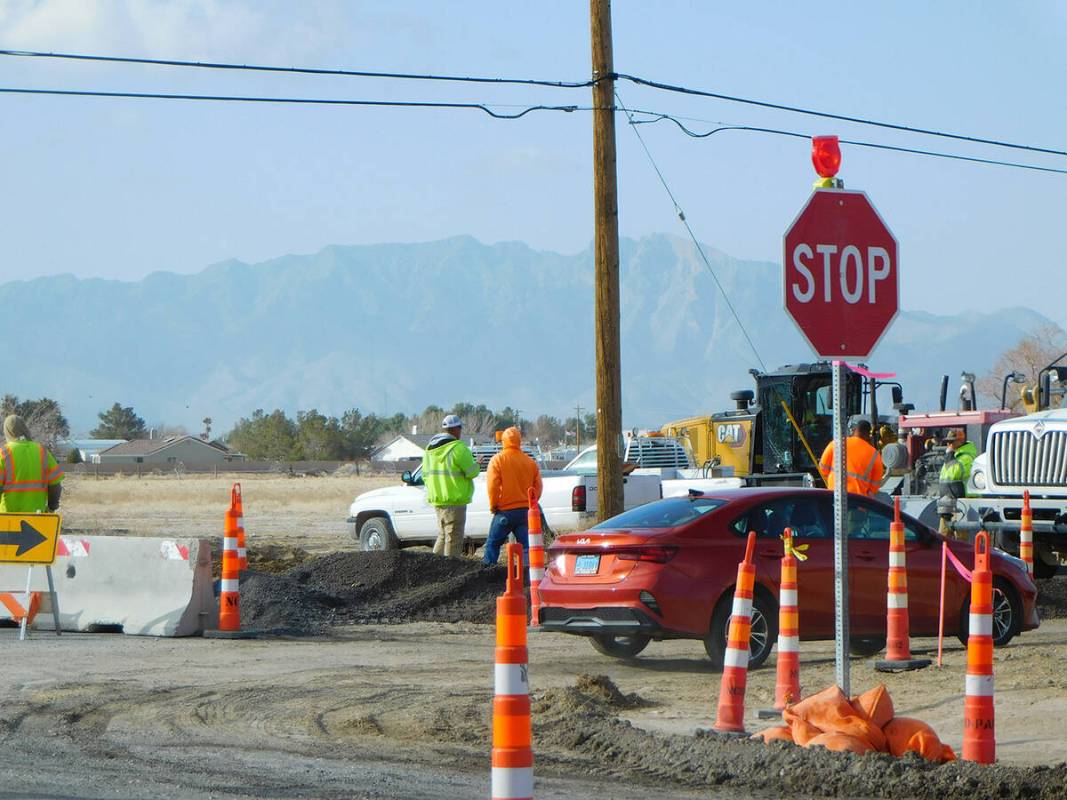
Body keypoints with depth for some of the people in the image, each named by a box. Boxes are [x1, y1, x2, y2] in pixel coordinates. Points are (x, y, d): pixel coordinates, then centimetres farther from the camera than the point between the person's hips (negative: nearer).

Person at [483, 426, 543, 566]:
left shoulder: (498, 460, -5)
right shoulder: (530, 462, 9)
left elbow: (492, 486, -12)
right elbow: (538, 487, 11)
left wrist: (493, 506, -1)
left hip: (505, 512, -4)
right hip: (526, 511, 4)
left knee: (493, 543, 8)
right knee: (526, 546, 1)